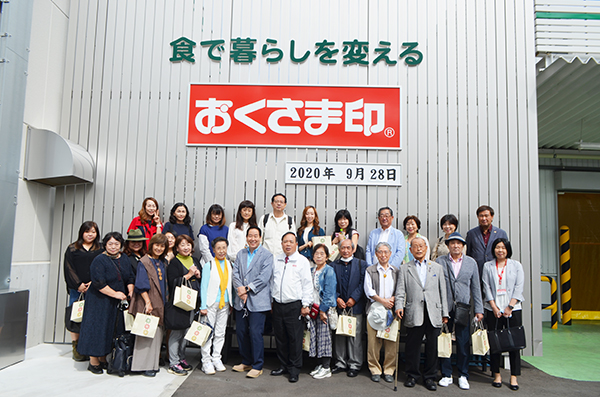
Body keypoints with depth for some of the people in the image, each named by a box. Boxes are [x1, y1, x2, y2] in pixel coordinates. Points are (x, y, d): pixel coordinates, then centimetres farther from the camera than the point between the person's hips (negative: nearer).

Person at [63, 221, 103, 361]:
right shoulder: (72, 248, 10)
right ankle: (76, 348, 8)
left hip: (94, 289, 0)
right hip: (76, 288, 0)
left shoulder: (100, 250, 11)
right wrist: (78, 285, -8)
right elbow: (69, 268, 2)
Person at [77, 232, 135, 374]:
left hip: (118, 303, 6)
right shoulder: (99, 260, -11)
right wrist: (115, 293, -19)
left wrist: (130, 291, -3)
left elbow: (130, 278, 14)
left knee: (113, 329, 10)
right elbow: (98, 282, -18)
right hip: (100, 302, -6)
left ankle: (103, 359, 23)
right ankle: (93, 361, 13)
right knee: (98, 328, 0)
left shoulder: (124, 260, 8)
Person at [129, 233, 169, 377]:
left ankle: (153, 363, 19)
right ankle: (144, 365, 4)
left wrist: (165, 303, 12)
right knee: (147, 334, -4)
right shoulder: (144, 262, -7)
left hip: (160, 305, 7)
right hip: (148, 304, -7)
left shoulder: (163, 263, 13)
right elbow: (141, 285, -12)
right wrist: (148, 302, -17)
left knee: (157, 334, 10)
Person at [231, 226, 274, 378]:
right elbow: (236, 274, 6)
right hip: (241, 301, 6)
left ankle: (257, 366, 8)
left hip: (258, 301, -5)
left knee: (255, 333, -6)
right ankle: (246, 362, 27)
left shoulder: (266, 255, -3)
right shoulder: (240, 254, 14)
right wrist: (240, 292, -9)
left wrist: (247, 288, -13)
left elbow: (264, 277, -11)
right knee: (240, 332, 10)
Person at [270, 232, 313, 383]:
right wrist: (271, 300, 13)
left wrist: (306, 305, -8)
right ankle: (283, 366, 26)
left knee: (295, 338, 0)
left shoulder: (302, 261, -1)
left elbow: (307, 284, -3)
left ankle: (294, 369, 13)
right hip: (277, 304, 4)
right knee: (280, 337, 11)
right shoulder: (275, 260, 12)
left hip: (294, 305, -4)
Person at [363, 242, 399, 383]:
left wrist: (393, 299, -8)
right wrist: (383, 301, -12)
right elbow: (369, 290, -2)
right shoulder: (370, 270, 6)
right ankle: (375, 370, 13)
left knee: (391, 342, 1)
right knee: (373, 341, -1)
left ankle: (389, 370, 15)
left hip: (391, 310, 2)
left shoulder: (396, 271, 14)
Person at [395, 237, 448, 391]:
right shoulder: (404, 268, 11)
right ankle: (412, 375, 20)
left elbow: (443, 292, 13)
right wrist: (399, 306, -13)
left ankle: (429, 377, 20)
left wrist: (445, 313, 8)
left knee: (432, 346, 5)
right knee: (412, 345, 4)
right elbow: (400, 290, 3)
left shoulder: (437, 268, 15)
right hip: (414, 313, -1)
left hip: (433, 313, 1)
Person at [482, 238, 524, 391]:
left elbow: (518, 288, 0)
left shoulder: (516, 265, 5)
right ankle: (497, 375, 15)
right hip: (494, 309, 1)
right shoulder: (488, 266, 7)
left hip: (513, 309, 0)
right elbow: (486, 288, 2)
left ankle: (514, 377, 10)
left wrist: (510, 307, -9)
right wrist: (494, 307, -7)